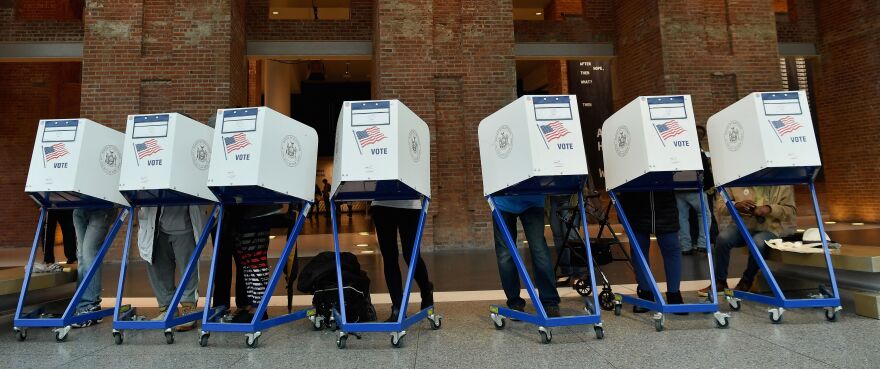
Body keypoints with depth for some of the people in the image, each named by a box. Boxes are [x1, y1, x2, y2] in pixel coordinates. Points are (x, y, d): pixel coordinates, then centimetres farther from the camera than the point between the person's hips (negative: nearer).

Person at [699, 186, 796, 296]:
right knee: (723, 237, -30)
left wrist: (770, 209, -19)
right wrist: (736, 205, -20)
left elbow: (791, 211, 0)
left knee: (758, 243, -35)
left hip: (770, 228, -1)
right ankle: (719, 282, -13)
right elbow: (719, 205, 2)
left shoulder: (783, 186, 2)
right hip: (743, 226, 1)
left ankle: (746, 282, -7)